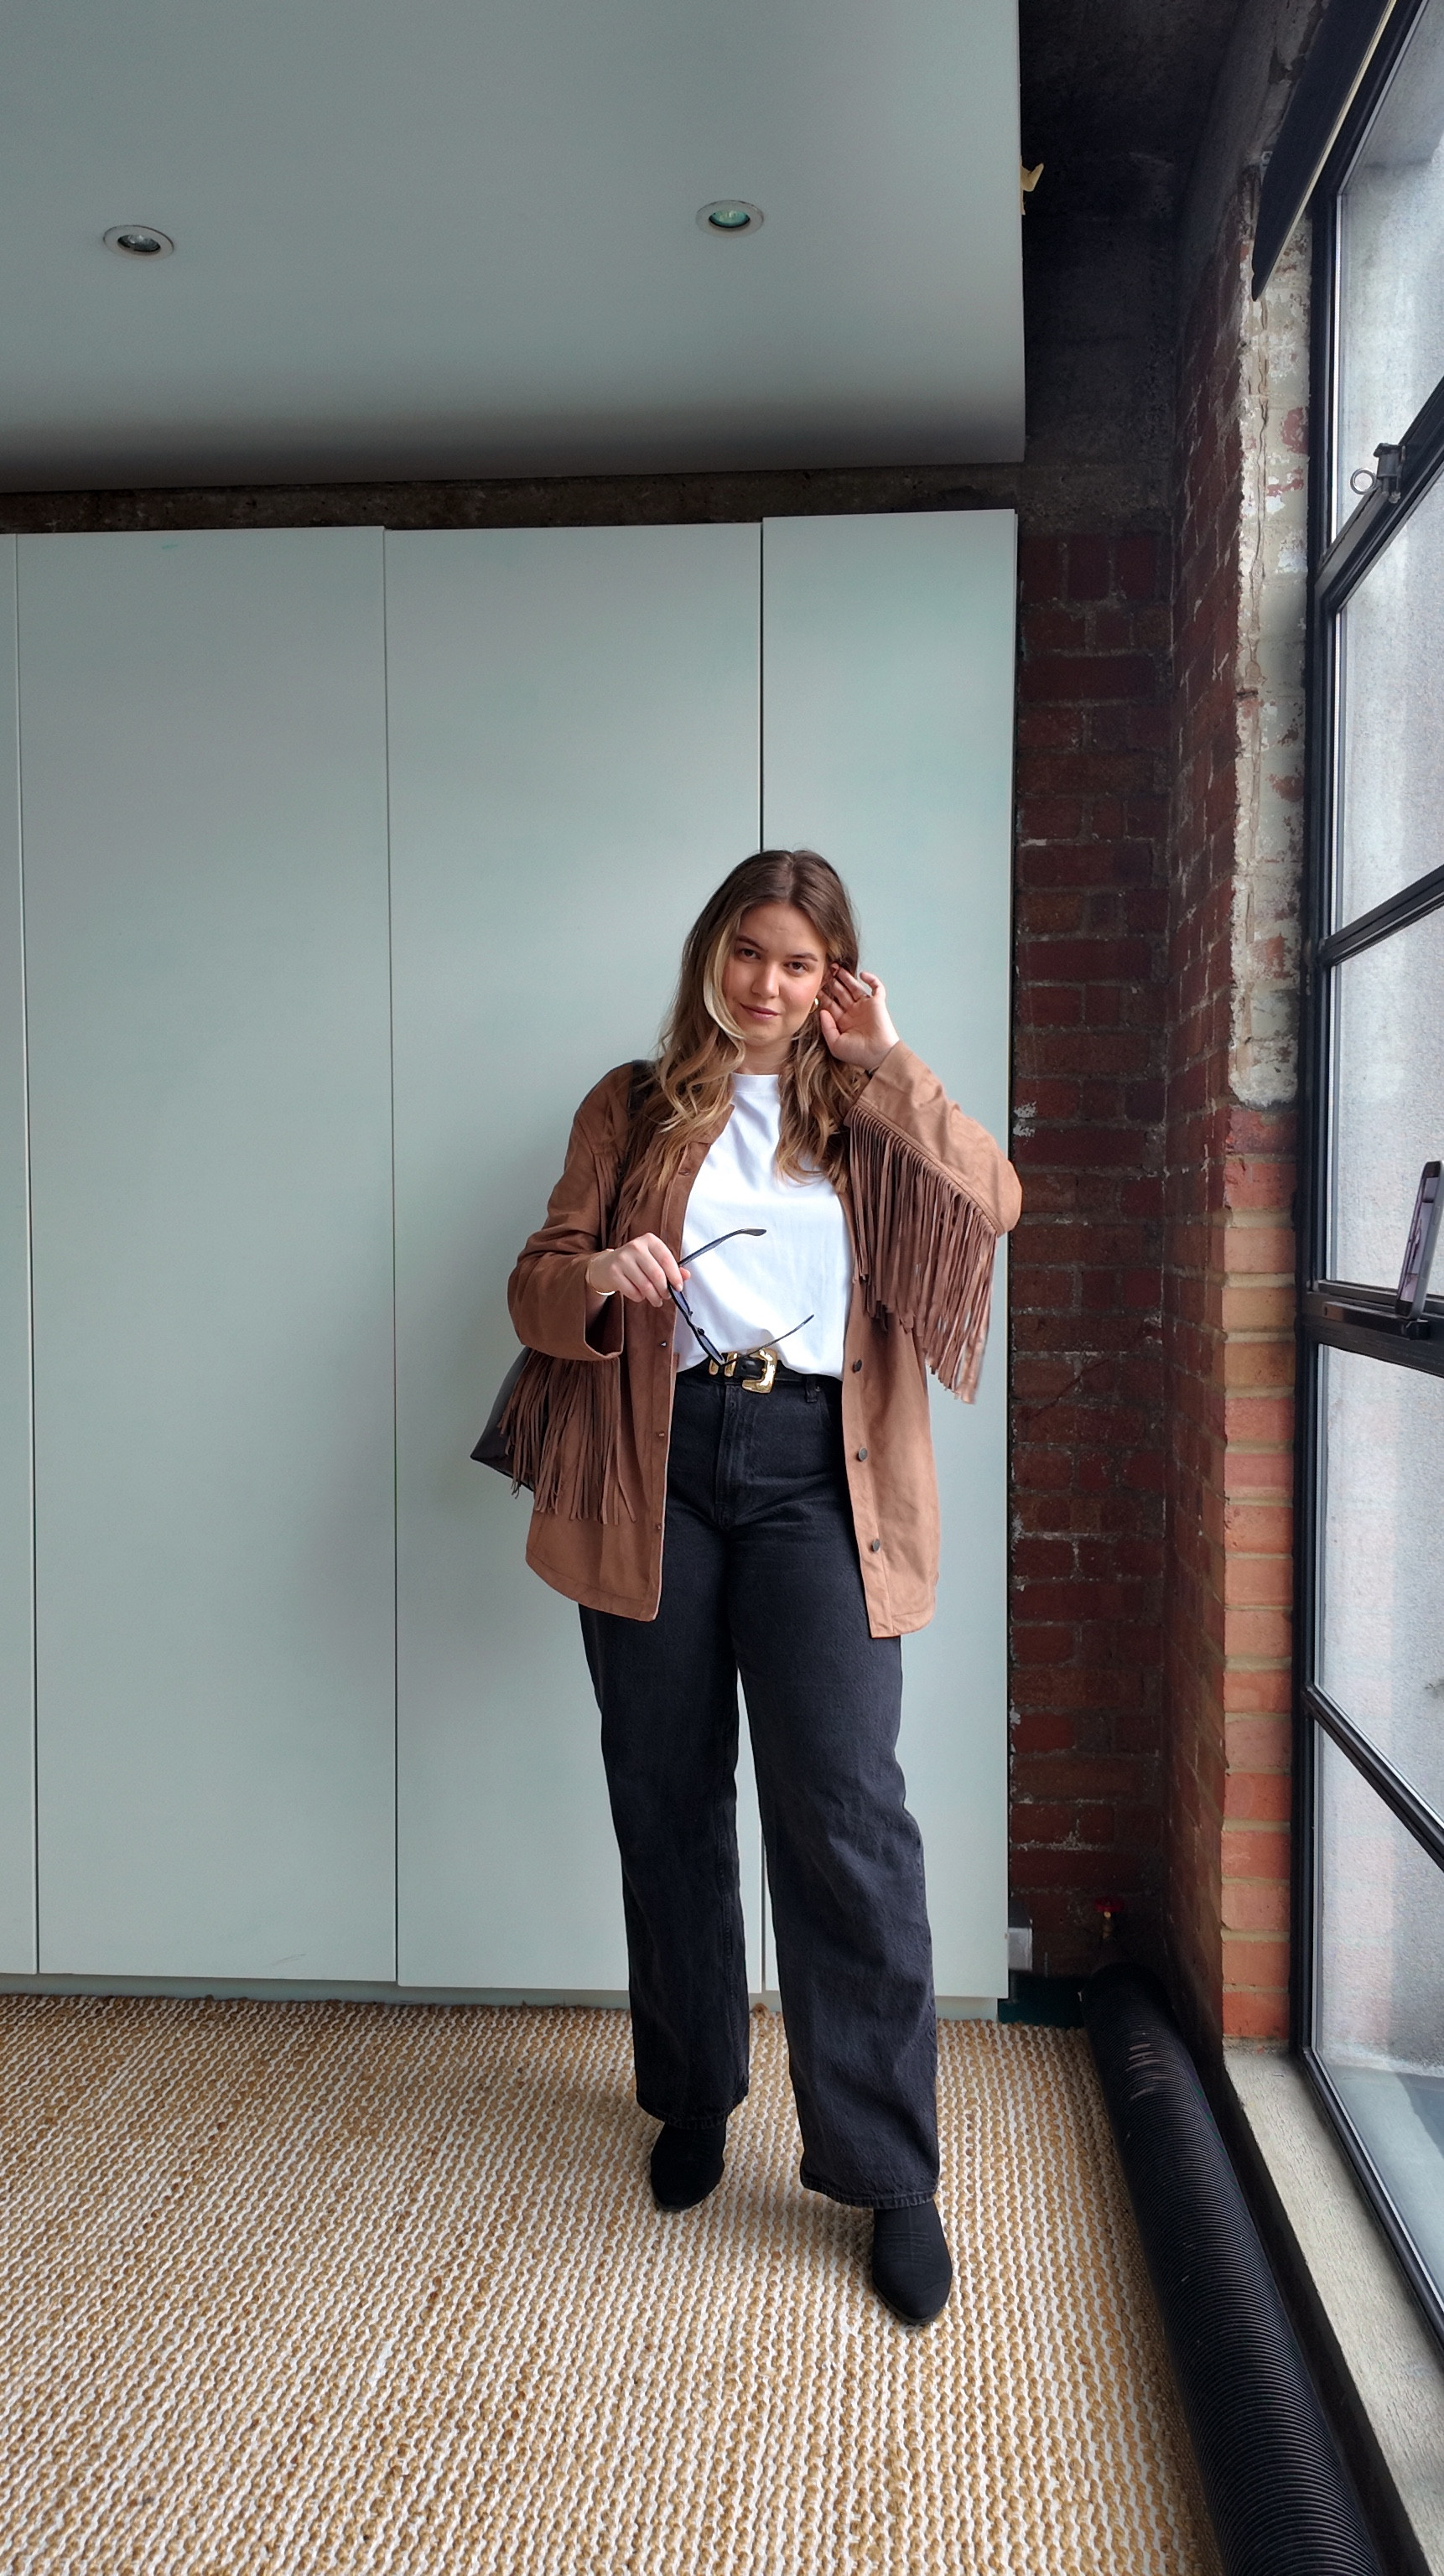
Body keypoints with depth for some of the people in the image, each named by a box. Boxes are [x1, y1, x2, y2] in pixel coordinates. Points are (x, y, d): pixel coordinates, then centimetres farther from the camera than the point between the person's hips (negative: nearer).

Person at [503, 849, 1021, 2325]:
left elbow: (994, 1204, -3)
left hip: (815, 1472, -1)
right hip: (658, 1467, 2)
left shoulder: (864, 1115, 14)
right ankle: (693, 2097, 30)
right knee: (667, 1801, 9)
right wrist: (601, 1275, -14)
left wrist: (888, 1062, -1)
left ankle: (892, 2173, 4)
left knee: (844, 1809, -8)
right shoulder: (631, 1108, 14)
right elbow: (536, 1284, 9)